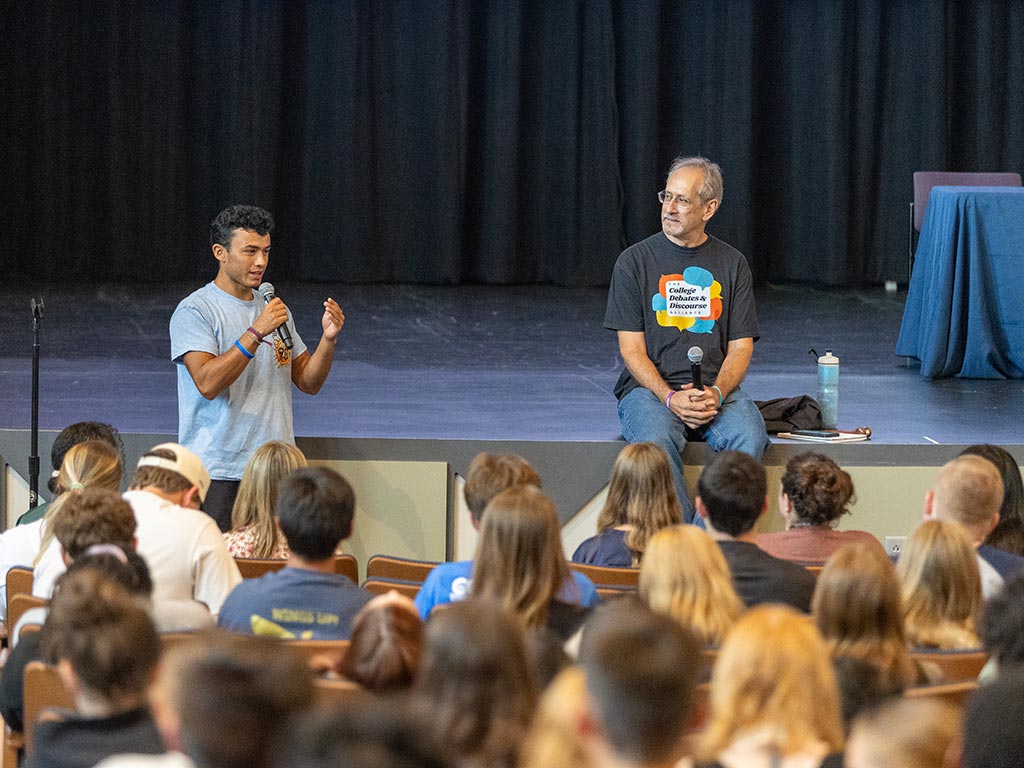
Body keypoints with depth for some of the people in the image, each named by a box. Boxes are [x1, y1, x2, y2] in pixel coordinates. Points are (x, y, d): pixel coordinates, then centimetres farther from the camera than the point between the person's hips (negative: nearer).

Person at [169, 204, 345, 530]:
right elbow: (208, 383, -17)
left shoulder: (273, 309, 16)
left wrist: (328, 339, -3)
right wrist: (256, 333, -22)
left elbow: (309, 383, 15)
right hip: (220, 473, -5)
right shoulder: (194, 311, -4)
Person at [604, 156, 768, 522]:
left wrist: (716, 393, -12)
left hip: (716, 391, 2)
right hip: (649, 388, -2)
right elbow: (632, 348, 1)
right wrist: (670, 397, -16)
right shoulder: (635, 261, 6)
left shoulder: (732, 264, 13)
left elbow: (740, 347, 9)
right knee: (656, 440, -36)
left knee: (749, 436, -32)